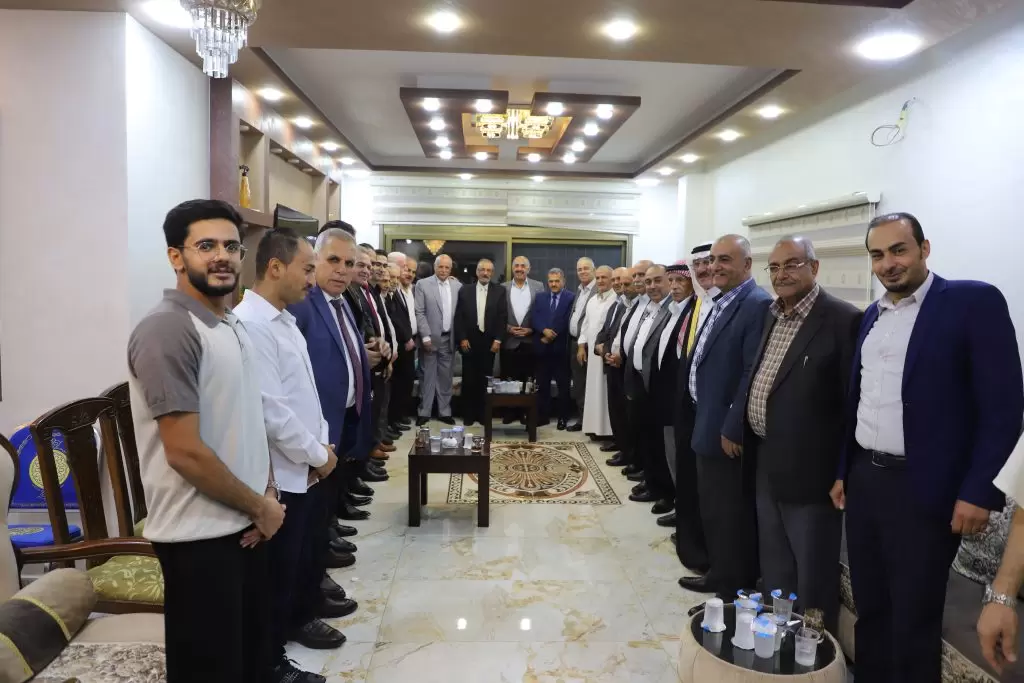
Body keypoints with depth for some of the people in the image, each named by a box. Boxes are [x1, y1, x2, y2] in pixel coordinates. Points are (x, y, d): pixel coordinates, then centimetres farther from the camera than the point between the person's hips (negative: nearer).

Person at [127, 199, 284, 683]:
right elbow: (185, 451, -23)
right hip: (200, 535, -8)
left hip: (244, 524, 8)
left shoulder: (233, 327, 9)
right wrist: (260, 505, -12)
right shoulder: (166, 330, -19)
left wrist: (268, 490, 1)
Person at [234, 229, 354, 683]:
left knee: (297, 555, 25)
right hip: (277, 474, -8)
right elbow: (271, 409, -25)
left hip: (300, 468, 9)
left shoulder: (284, 319, 9)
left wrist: (322, 443, 4)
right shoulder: (250, 324, -22)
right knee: (275, 571, 7)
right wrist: (316, 454, -13)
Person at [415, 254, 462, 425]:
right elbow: (419, 313, -7)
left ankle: (445, 411, 17)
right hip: (431, 338, -3)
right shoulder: (423, 284, -3)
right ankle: (424, 412, 12)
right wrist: (425, 337, -13)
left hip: (449, 338, 3)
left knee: (446, 377, 9)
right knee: (428, 376, 4)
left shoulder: (457, 286, 6)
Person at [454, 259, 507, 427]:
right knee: (469, 379, 4)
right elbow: (459, 317, 2)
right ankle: (468, 415, 12)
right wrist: (462, 338, -6)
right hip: (469, 341, 0)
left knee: (485, 380, 4)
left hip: (489, 342, 0)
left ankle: (483, 414, 13)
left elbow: (501, 317, 0)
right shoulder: (465, 291, 5)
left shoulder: (499, 291, 4)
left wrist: (498, 340, -7)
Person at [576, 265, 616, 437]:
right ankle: (596, 426, 18)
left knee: (606, 390, -4)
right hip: (591, 350, 8)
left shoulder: (617, 300, -11)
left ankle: (609, 429, 3)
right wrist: (581, 346, 15)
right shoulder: (592, 300, 17)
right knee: (594, 389, 10)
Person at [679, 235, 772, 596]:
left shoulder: (758, 305, -18)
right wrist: (706, 421, 16)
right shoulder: (721, 303, 13)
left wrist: (733, 429, -21)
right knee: (712, 510, 21)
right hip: (707, 426, 10)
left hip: (728, 432, -10)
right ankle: (719, 574, 37)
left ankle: (737, 588, 20)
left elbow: (753, 374, -23)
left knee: (732, 514, 5)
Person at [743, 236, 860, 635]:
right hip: (766, 463, 8)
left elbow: (853, 401, -15)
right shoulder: (771, 315, 10)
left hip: (809, 468, -8)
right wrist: (756, 447, 13)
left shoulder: (842, 319, -15)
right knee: (773, 564, 22)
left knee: (813, 572, 9)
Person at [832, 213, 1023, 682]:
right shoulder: (872, 316, 12)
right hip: (863, 482, 6)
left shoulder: (974, 301, -8)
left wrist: (979, 491, -16)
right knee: (869, 611, 16)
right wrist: (843, 471, 15)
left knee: (913, 622, 6)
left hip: (924, 490, -6)